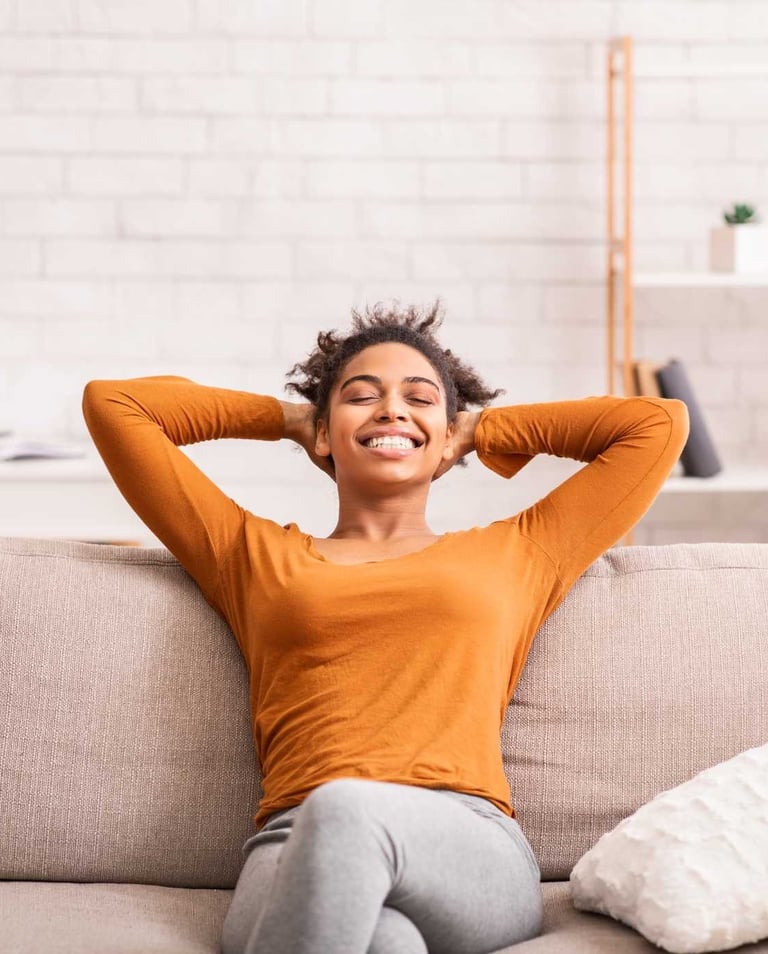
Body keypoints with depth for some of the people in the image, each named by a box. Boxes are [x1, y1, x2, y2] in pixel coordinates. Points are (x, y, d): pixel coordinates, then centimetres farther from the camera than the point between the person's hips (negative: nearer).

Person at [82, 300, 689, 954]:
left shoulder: (514, 555, 26)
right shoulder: (255, 556, 27)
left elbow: (660, 422, 31)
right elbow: (113, 403, 30)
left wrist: (485, 427, 36)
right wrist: (287, 417, 36)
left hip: (472, 852, 1)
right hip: (294, 852, -1)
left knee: (345, 809, -36)